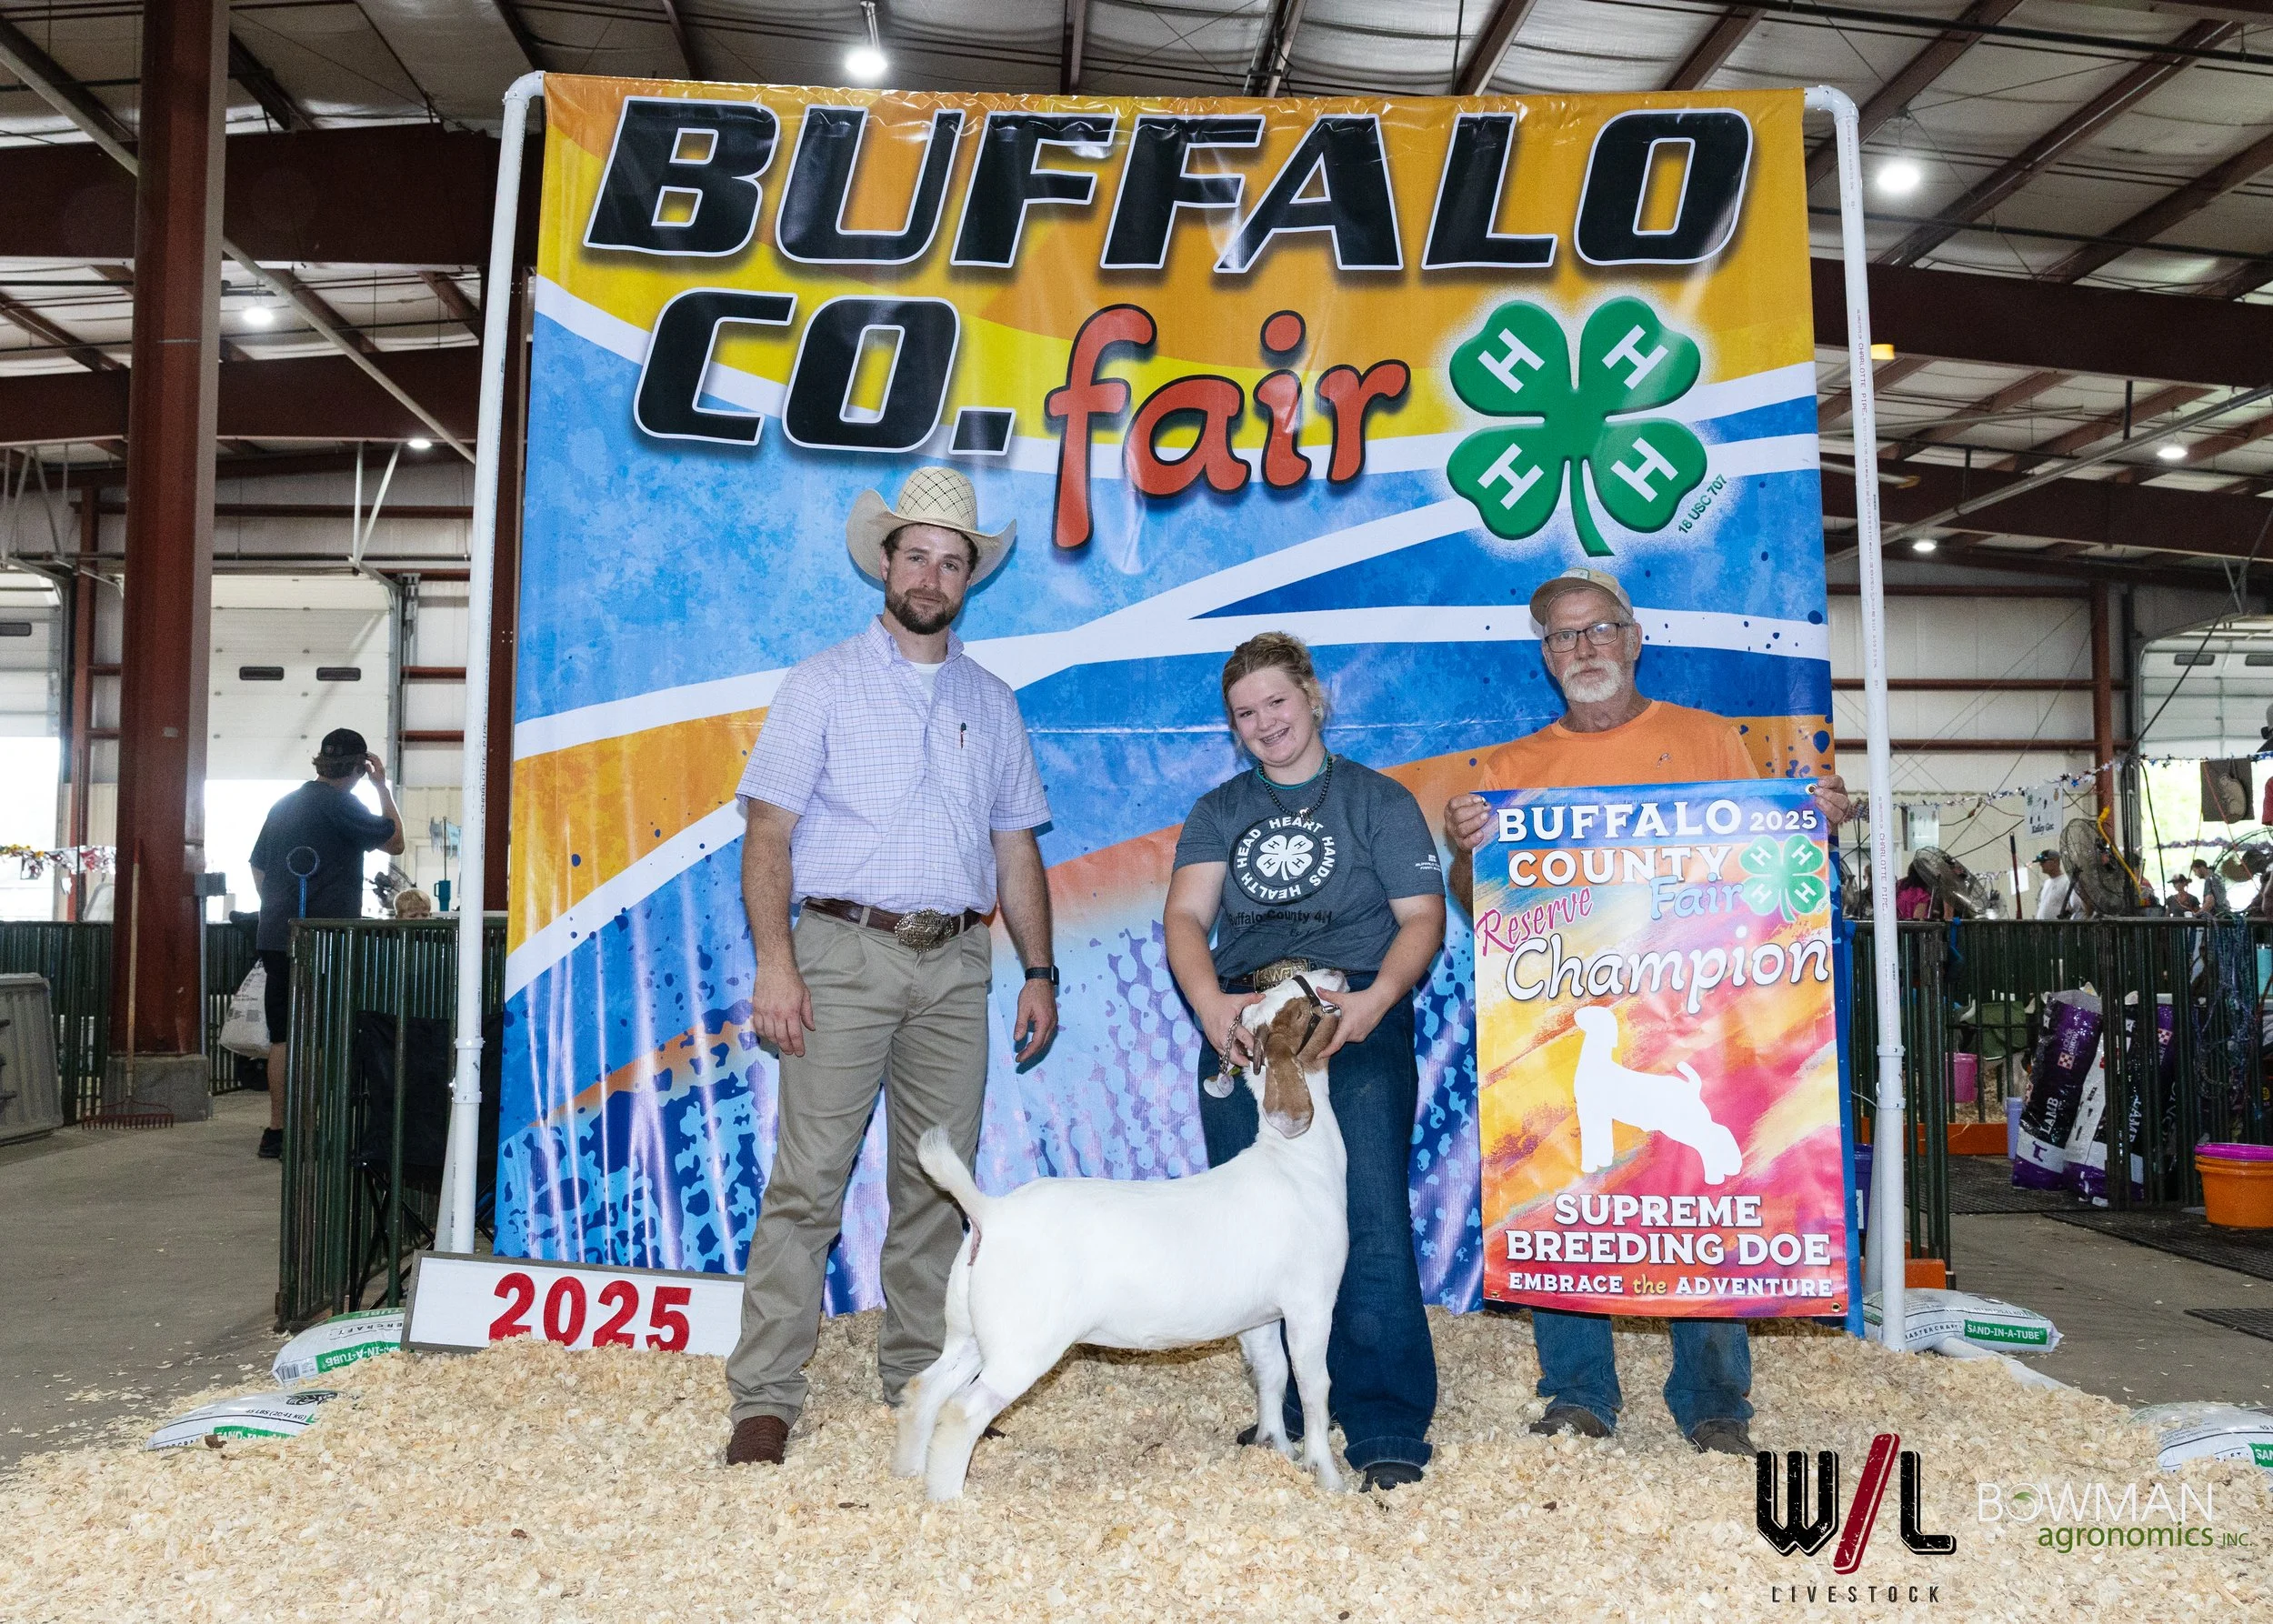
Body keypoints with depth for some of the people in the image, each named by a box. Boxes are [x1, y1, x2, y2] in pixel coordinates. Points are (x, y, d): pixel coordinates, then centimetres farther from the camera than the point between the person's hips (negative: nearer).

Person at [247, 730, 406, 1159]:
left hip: (275, 937, 8)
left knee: (282, 1037, 11)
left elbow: (258, 869, 22)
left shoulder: (284, 805, 15)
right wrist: (383, 786, 6)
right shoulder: (340, 805, -10)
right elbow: (394, 843, -3)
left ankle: (277, 1131, 15)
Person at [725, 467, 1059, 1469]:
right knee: (807, 1180, -6)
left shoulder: (992, 703, 15)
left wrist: (1040, 973, 9)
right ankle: (765, 1398, 2)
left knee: (939, 1182, 7)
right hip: (845, 950, -3)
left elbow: (1016, 849, 17)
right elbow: (767, 832, -2)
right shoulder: (823, 684, 4)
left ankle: (920, 1378, 19)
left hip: (956, 965, 4)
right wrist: (775, 965, -13)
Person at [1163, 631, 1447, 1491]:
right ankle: (1294, 1409, 17)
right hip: (1240, 1023, 3)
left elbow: (1421, 916, 2)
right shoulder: (1218, 812, 19)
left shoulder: (1379, 800, 12)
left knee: (1367, 1214, -14)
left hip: (1353, 1016, -3)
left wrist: (1375, 999, -17)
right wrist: (1211, 1004, -16)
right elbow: (1186, 915, 4)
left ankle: (1387, 1426, -9)